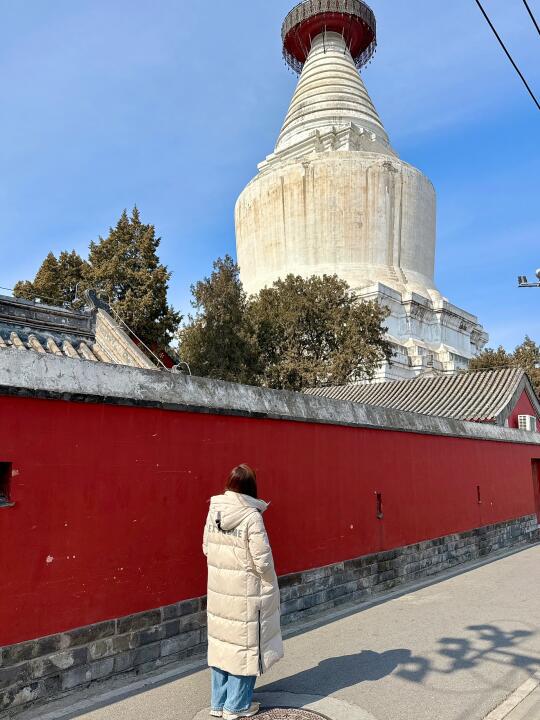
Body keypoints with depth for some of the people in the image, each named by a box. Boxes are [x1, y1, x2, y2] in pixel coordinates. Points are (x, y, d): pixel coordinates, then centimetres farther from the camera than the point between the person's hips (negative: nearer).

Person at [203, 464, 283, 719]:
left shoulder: (213, 511, -3)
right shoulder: (251, 516, -20)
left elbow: (207, 548, 6)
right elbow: (262, 561, -17)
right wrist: (270, 585, 1)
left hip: (218, 591, 6)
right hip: (245, 593, -6)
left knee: (222, 642, 18)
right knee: (244, 644, 11)